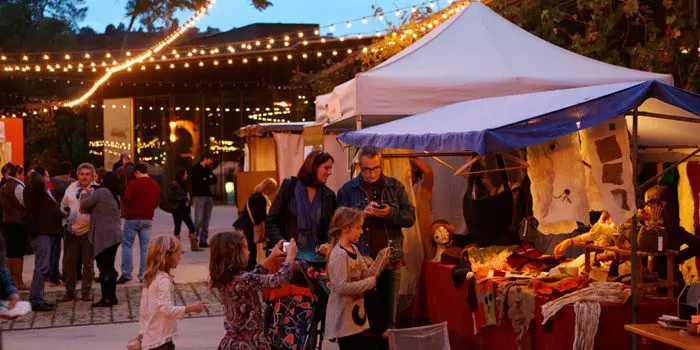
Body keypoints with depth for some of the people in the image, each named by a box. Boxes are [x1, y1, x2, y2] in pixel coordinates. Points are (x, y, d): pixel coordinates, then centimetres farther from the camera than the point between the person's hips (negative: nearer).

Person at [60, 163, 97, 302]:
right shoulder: (71, 188, 10)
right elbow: (63, 205, 21)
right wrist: (64, 212, 0)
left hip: (88, 231, -4)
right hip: (71, 231, 4)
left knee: (88, 263, 4)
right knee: (69, 262, 9)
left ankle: (86, 292, 14)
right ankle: (69, 291, 20)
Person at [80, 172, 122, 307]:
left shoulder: (101, 192, -13)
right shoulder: (115, 196, 15)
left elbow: (84, 205, -7)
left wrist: (88, 193, 10)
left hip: (104, 236, -9)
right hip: (115, 235, 9)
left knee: (104, 267, -3)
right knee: (109, 267, 15)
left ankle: (107, 298, -1)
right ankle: (112, 296, 20)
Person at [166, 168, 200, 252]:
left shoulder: (183, 185, 14)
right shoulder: (174, 185, -12)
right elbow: (170, 197, -18)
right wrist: (183, 198, -19)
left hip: (185, 210, 8)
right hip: (177, 210, -8)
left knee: (191, 226, 3)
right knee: (178, 228, 0)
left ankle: (194, 246, 8)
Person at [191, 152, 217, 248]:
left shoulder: (208, 169, 18)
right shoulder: (196, 168, -3)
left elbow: (214, 180, 8)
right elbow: (196, 182, -15)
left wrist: (205, 180, -8)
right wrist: (208, 180, -5)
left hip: (208, 196, 7)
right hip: (198, 196, -7)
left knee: (206, 220, 4)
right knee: (199, 219, -14)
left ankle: (203, 241, 7)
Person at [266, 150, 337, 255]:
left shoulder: (329, 195, 10)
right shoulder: (289, 186, 3)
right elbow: (271, 221, 1)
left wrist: (328, 244, -9)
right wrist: (281, 242, -15)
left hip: (316, 254, 2)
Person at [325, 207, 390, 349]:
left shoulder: (354, 249, 10)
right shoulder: (339, 255, -21)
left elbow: (365, 275, 10)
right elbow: (342, 287, -28)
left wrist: (381, 258, -2)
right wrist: (370, 283, -20)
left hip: (356, 312, 10)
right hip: (344, 316, -10)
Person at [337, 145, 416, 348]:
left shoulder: (395, 187, 7)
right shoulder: (348, 190, 2)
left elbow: (410, 217, 3)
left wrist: (390, 213, -15)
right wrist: (363, 213, -18)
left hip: (391, 259, 2)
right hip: (362, 260, -2)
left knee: (389, 316, 9)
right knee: (368, 313, 5)